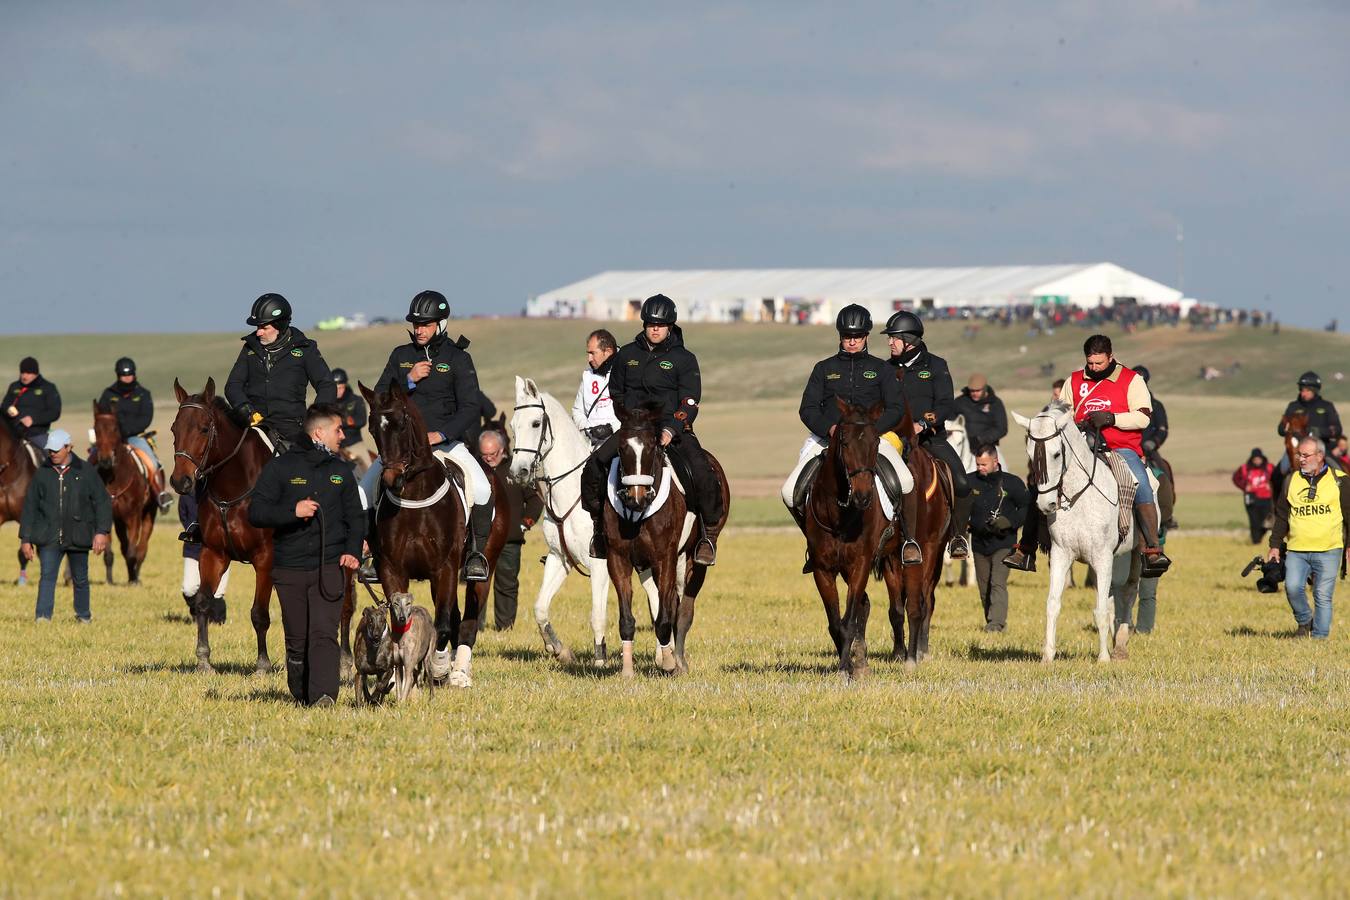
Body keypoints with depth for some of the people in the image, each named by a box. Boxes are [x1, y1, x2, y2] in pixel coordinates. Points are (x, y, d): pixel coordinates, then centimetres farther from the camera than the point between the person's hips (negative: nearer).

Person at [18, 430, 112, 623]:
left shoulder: (86, 472, 1)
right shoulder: (42, 473, 4)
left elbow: (103, 503, 1)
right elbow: (29, 507, 8)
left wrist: (102, 531, -10)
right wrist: (25, 538, 5)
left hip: (78, 538, 0)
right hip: (49, 538, 0)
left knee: (80, 579, 11)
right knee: (47, 576, -11)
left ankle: (83, 616, 26)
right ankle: (43, 617, -16)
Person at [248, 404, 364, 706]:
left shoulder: (341, 470, 13)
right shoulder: (281, 467, 2)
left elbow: (355, 517, 18)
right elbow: (256, 513, -3)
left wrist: (353, 551, 0)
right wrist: (292, 511, -19)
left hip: (330, 567, 1)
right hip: (290, 570, -1)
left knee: (324, 634, -15)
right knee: (297, 640, 6)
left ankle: (324, 695, -25)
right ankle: (301, 695, 21)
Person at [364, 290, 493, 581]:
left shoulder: (457, 358, -2)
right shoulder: (401, 355, 9)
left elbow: (470, 409, -9)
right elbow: (379, 399, 3)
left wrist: (441, 434, -23)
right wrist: (409, 380, -12)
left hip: (446, 441, -3)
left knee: (481, 489, -26)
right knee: (366, 487, -13)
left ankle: (476, 552, -8)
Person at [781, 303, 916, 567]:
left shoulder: (879, 368, 11)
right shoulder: (824, 368, 13)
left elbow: (895, 409, 4)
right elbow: (808, 409, 5)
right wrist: (829, 428, -15)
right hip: (827, 437, 1)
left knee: (905, 482, -28)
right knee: (791, 493, -16)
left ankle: (907, 537, -5)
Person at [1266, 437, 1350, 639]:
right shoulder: (1292, 481, 11)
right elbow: (1281, 516, 16)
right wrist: (1275, 545, 12)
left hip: (1328, 551, -2)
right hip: (1296, 551, 2)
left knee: (1323, 596, -4)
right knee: (1293, 587, -16)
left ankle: (1319, 636, 5)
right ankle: (1304, 622, 9)